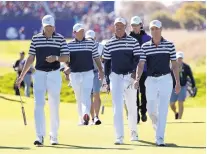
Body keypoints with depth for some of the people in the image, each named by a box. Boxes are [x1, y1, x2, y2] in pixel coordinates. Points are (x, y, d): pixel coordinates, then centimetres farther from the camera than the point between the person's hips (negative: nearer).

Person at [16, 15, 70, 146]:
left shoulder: (60, 39, 1)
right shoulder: (36, 39, 5)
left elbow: (66, 58, 0)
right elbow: (31, 58, 9)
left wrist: (56, 58, -20)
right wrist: (22, 75, 5)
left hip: (54, 75, -1)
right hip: (39, 74, 1)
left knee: (54, 106, 6)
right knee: (38, 105, -11)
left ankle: (54, 135, 19)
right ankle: (40, 137, -16)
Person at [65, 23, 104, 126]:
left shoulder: (91, 43, 4)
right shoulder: (69, 45, 5)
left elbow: (96, 58, 8)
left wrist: (100, 70, 5)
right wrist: (67, 68, -12)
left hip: (88, 73, -2)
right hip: (74, 74, 2)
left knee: (86, 95, -17)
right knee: (79, 97, 9)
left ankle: (86, 115, -33)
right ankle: (81, 119, 16)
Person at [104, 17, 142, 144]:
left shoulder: (133, 42, 1)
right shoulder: (109, 44, 7)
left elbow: (137, 59, -3)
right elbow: (107, 63, 11)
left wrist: (135, 72, -20)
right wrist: (107, 81, 8)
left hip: (130, 77, 0)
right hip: (115, 77, 0)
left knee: (132, 106, 10)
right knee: (117, 107, -9)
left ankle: (133, 131, 30)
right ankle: (119, 137, -12)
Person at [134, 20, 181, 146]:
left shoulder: (169, 45, 2)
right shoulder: (145, 46, 3)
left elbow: (174, 65, 6)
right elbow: (141, 64, -5)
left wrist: (178, 82, 3)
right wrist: (137, 79, -21)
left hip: (165, 80, -2)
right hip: (151, 80, 2)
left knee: (163, 110, -9)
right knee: (151, 109, 8)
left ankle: (160, 138, -11)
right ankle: (158, 127, 38)